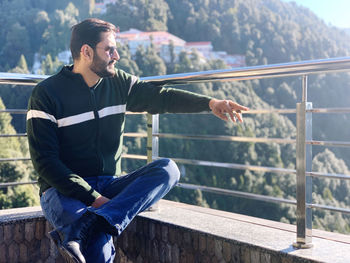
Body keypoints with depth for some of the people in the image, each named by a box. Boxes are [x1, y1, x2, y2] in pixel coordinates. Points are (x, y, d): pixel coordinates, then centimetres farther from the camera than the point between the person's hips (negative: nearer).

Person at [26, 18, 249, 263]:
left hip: (109, 186, 7)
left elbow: (160, 97, 8)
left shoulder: (118, 83, 8)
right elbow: (45, 161, -11)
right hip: (64, 191, -6)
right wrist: (92, 197, -20)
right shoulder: (47, 93, -7)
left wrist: (209, 103, -10)